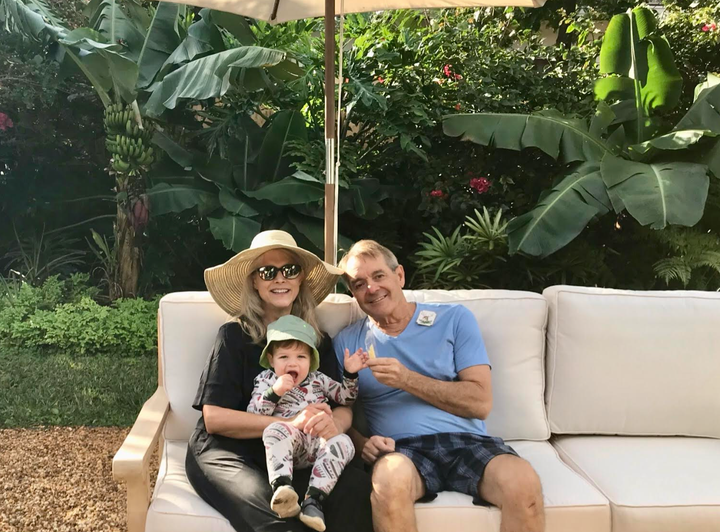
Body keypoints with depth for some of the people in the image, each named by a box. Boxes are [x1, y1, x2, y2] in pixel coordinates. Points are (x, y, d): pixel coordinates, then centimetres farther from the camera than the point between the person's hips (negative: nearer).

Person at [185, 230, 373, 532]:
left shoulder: (318, 339, 11)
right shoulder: (234, 335, -1)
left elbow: (344, 408, 4)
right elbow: (213, 418, -8)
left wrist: (333, 425, -21)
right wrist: (290, 424, -19)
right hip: (228, 452, -3)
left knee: (357, 487, -27)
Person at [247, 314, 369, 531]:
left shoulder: (318, 379, 21)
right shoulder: (266, 380, 14)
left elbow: (345, 398, 27)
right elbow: (253, 415, 2)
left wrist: (350, 374, 10)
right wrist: (274, 392, -12)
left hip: (320, 440, 3)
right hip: (288, 442, -2)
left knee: (343, 442, -29)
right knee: (275, 428, -35)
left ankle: (314, 499, -40)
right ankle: (282, 487, -51)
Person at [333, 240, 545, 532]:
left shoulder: (454, 318, 8)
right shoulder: (347, 342, 12)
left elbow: (481, 403, -1)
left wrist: (406, 380, -10)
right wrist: (361, 443, -11)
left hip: (467, 441, 1)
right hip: (402, 448, 0)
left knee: (523, 483, -30)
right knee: (389, 480, -36)